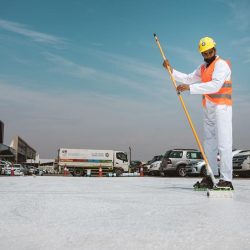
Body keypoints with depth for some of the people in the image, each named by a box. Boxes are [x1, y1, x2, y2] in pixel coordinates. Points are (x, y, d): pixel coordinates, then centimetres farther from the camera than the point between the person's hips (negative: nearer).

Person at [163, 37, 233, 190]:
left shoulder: (221, 64, -8)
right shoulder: (203, 67, 21)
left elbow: (215, 85, -23)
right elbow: (189, 79, 27)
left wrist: (190, 88, -28)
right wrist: (172, 71, 16)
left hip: (221, 108, -9)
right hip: (208, 109, 9)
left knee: (223, 144, -12)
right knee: (209, 143, 8)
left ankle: (226, 180, -12)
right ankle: (210, 178, 14)